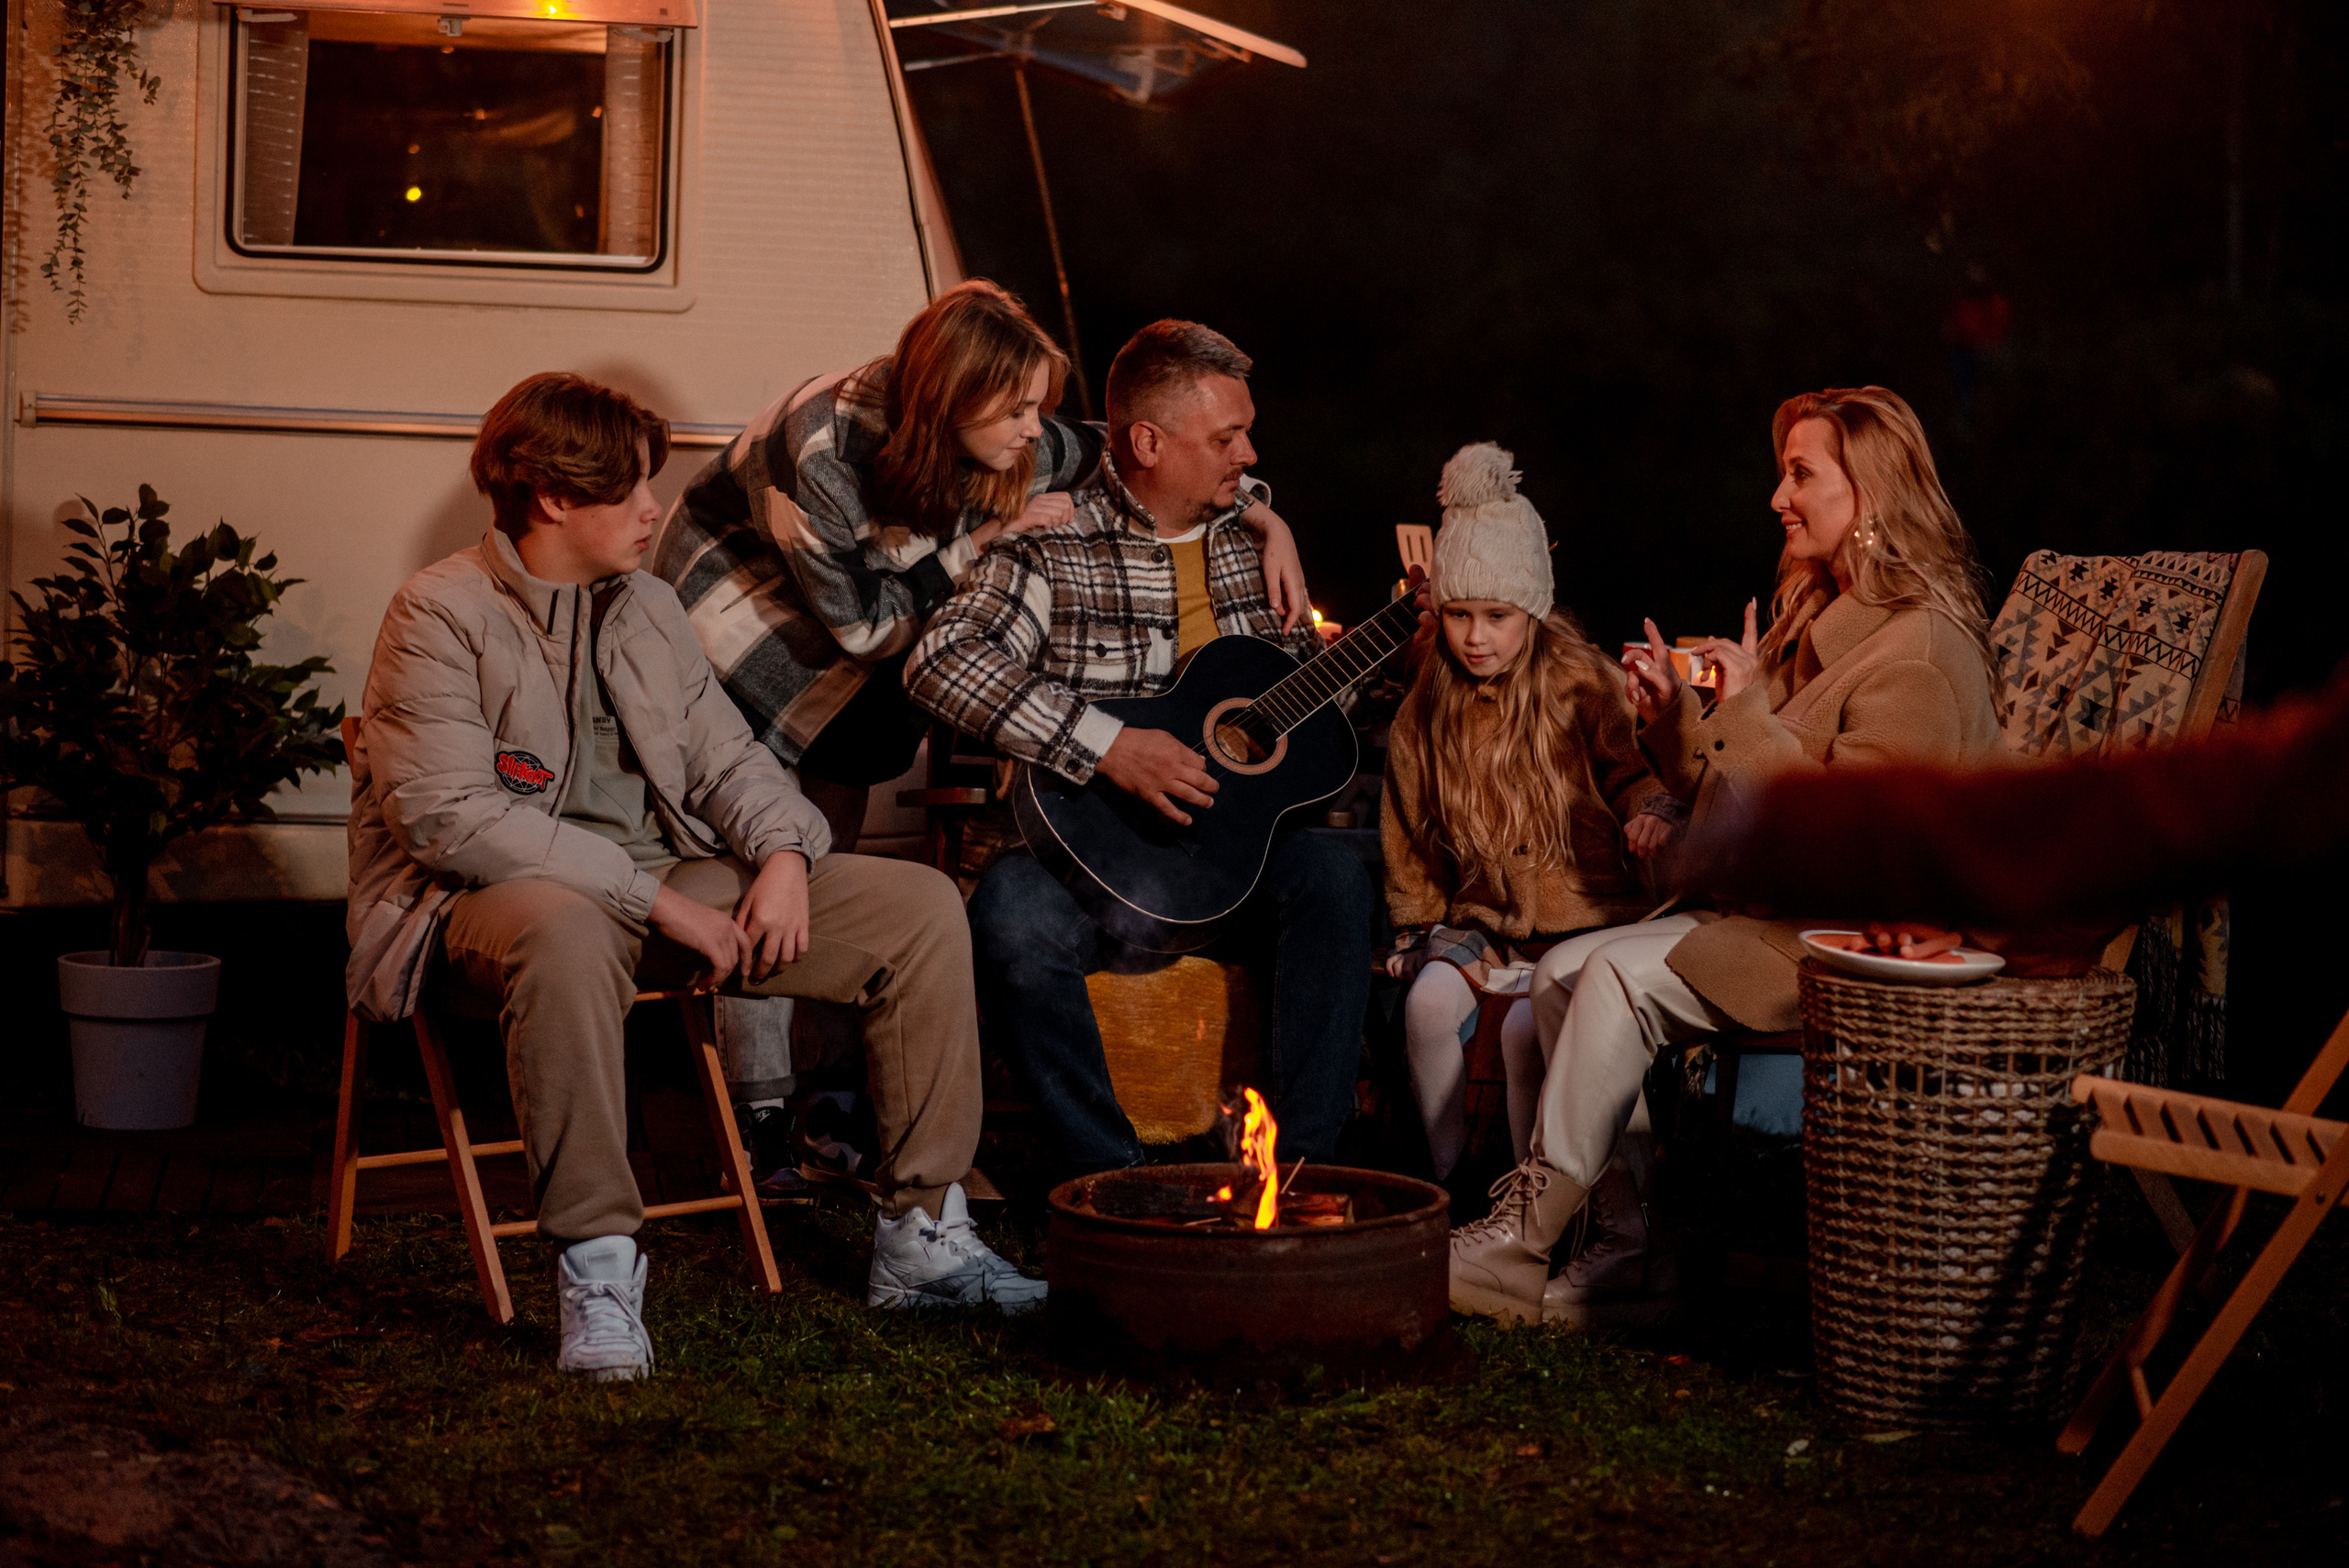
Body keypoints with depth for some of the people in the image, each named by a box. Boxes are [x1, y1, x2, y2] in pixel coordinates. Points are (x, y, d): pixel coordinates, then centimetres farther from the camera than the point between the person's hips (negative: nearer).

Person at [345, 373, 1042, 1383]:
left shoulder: (646, 607, 15)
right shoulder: (441, 615, -9)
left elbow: (726, 756, 18)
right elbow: (452, 818, -19)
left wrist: (783, 853, -7)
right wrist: (654, 900, -22)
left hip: (669, 882, 7)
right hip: (493, 901, -7)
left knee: (920, 907, -5)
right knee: (566, 934, -45)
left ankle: (920, 1236, -1)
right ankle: (597, 1269, -34)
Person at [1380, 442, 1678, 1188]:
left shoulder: (1583, 684, -6)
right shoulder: (1428, 705, 6)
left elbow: (1631, 768, -4)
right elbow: (1410, 826, 17)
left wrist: (1652, 811, -28)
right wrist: (1416, 927, 14)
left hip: (1579, 914, -4)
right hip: (1480, 914, 4)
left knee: (1525, 1026, -28)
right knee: (1428, 1004, -24)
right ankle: (1447, 1182, -8)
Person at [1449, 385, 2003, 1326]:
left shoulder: (1922, 649, -15)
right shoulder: (1819, 616, 16)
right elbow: (1728, 793, 18)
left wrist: (1748, 710, -22)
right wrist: (1674, 718, 1)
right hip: (1772, 914, 10)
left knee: (1621, 977, -24)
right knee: (1561, 970, -7)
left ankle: (1518, 1251, -14)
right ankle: (1639, 1251, -9)